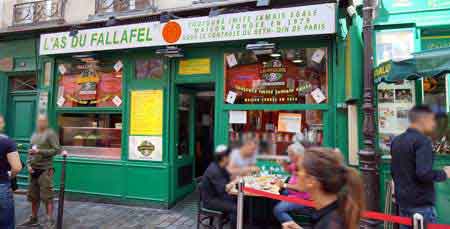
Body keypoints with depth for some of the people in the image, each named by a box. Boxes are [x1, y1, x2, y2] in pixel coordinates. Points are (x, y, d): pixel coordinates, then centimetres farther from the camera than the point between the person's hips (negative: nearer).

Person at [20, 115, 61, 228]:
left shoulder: (51, 133, -7)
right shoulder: (34, 135, 15)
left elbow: (57, 150, -14)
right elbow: (30, 152, 19)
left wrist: (40, 151, -18)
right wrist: (28, 164, 5)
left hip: (45, 169, -7)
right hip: (34, 169, 7)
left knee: (47, 196, -5)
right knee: (33, 196, 16)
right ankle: (33, 219, 28)